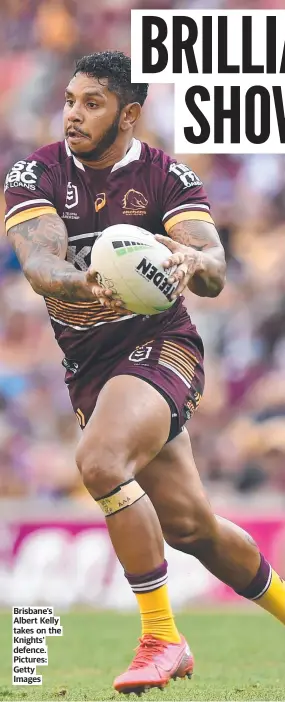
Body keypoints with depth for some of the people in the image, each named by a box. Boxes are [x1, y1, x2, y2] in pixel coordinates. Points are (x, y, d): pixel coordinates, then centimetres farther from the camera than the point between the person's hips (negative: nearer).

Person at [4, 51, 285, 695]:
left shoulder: (168, 178, -7)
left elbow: (215, 271, -19)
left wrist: (192, 261, -44)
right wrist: (78, 285, -43)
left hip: (160, 345, -4)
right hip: (87, 366, 4)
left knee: (99, 461, -31)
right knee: (188, 526, 8)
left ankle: (161, 638, -22)